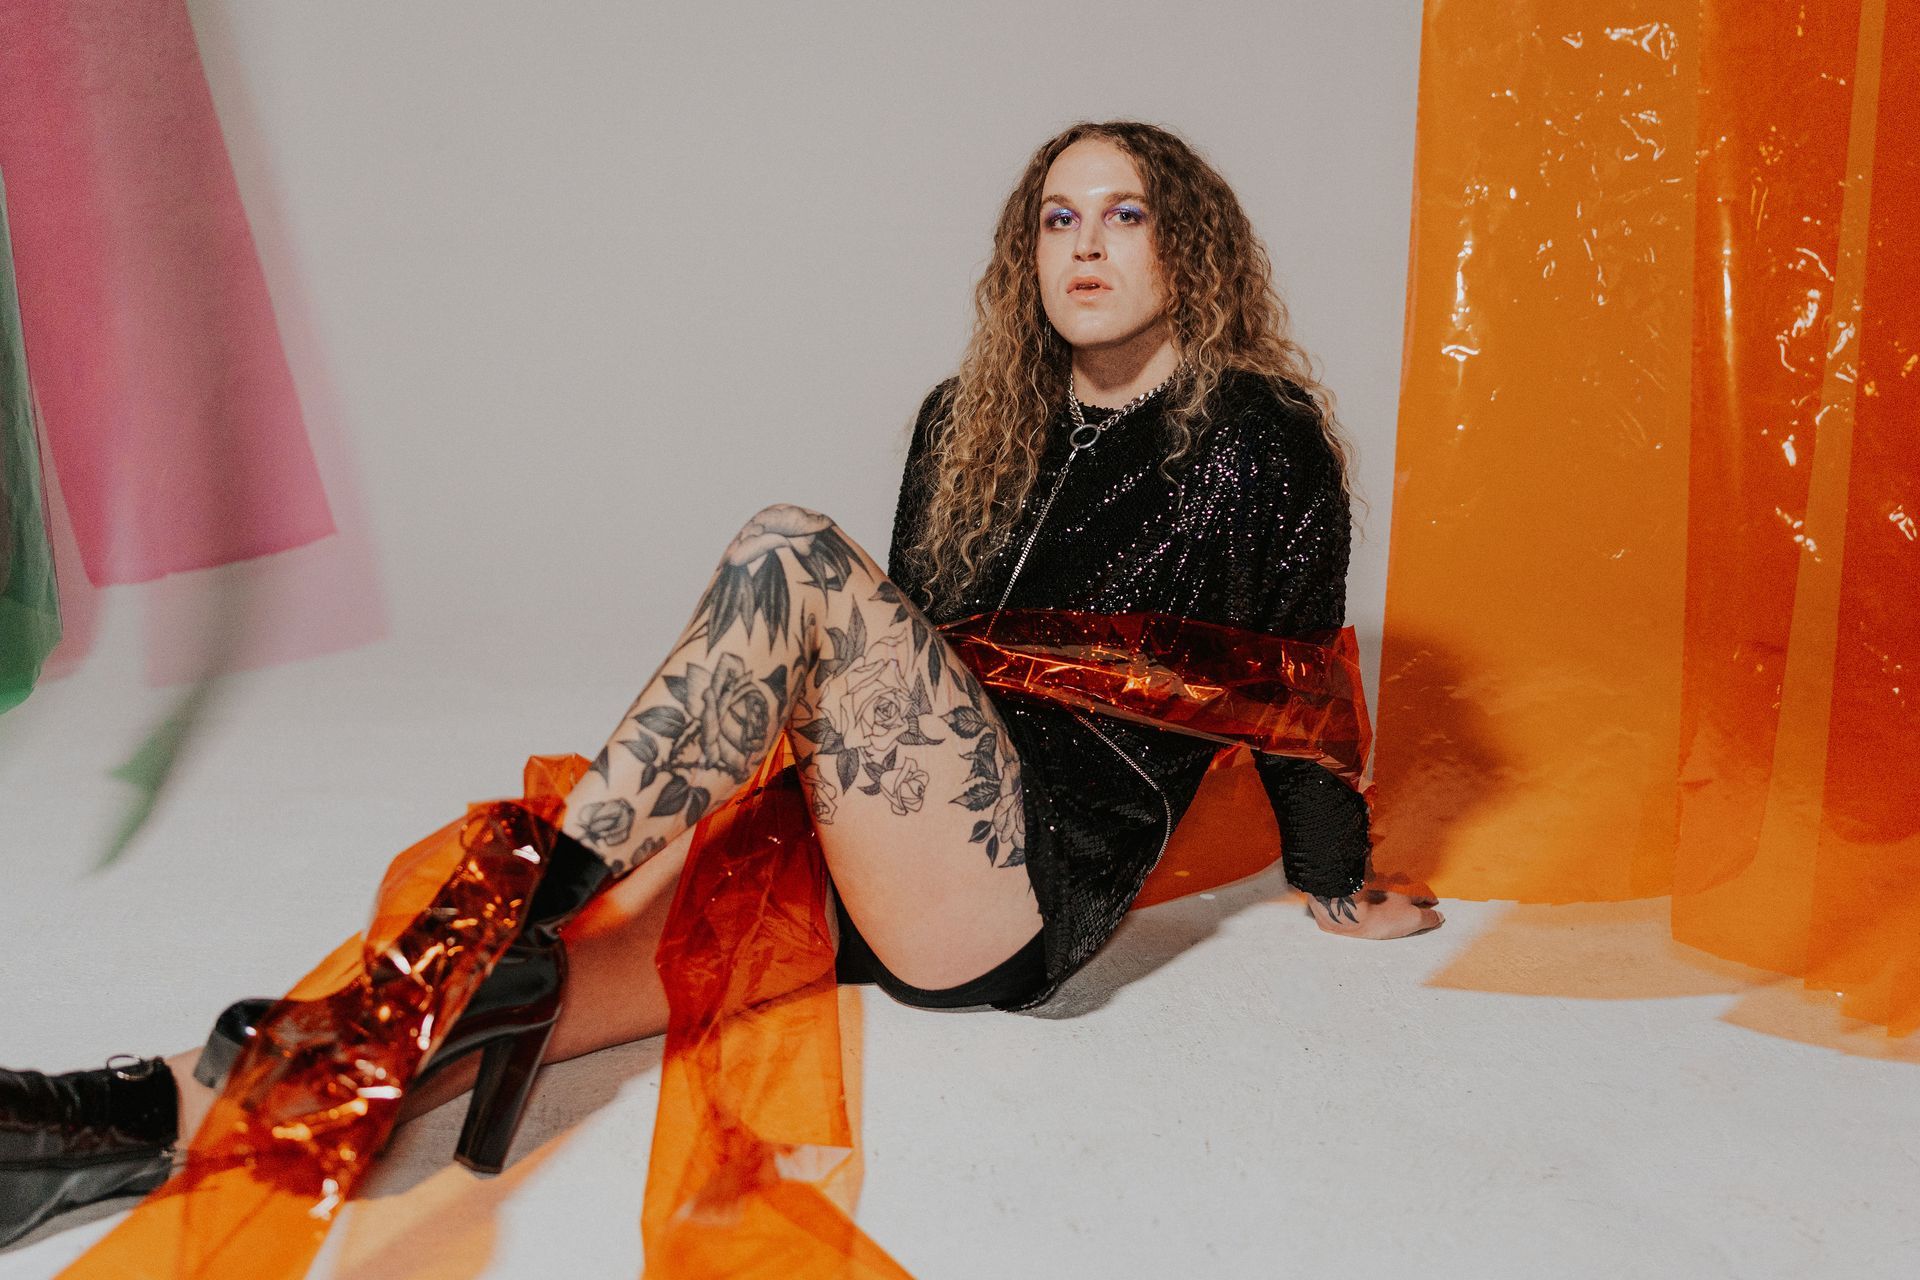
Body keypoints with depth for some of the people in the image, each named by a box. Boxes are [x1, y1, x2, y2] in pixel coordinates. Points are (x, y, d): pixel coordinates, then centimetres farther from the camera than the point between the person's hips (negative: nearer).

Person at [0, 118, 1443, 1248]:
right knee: (608, 927, -20)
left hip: (1031, 895, -6)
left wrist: (1339, 887, 16)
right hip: (864, 872, 6)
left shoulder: (1257, 441, 1)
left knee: (791, 555, -26)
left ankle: (526, 912, -28)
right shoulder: (971, 418, 16)